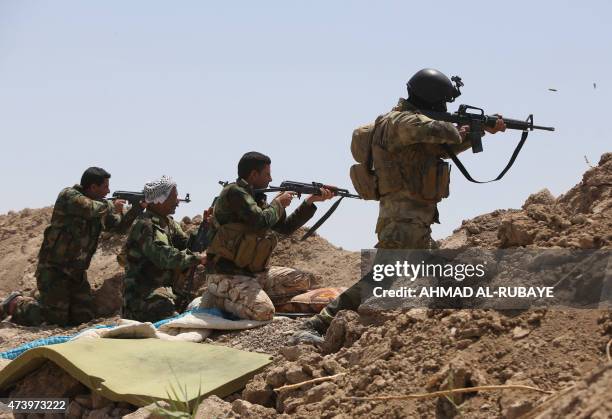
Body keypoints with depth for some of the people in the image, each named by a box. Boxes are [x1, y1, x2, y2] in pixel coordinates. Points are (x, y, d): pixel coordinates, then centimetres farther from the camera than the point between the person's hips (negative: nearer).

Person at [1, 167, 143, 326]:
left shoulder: (98, 205, 8)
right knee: (56, 319, -9)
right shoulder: (69, 196, -16)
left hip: (77, 272, 8)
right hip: (54, 270, -8)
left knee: (85, 317, 3)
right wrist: (113, 207, -13)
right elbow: (94, 209, -32)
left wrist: (138, 208, -3)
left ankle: (43, 302, 24)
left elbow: (119, 227, 10)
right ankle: (16, 304, 14)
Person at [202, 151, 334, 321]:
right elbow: (261, 222, -22)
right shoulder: (234, 192, -12)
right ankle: (217, 299, -6)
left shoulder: (256, 198, 15)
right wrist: (278, 203, -4)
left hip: (253, 272, 9)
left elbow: (286, 226, 22)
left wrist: (311, 201, 16)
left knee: (303, 280, 3)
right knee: (264, 312, -29)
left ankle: (252, 298, 2)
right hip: (227, 275, -9)